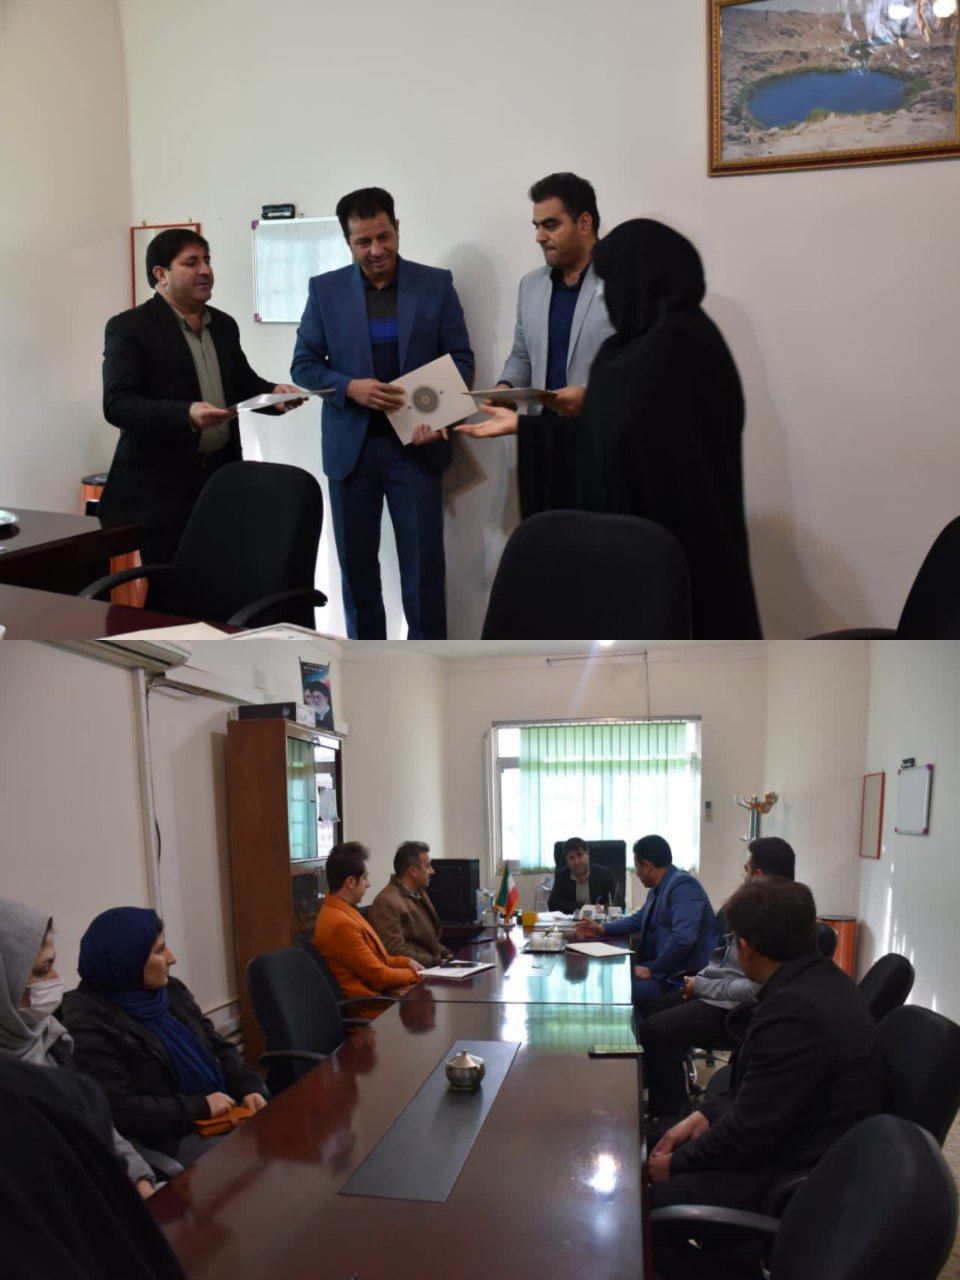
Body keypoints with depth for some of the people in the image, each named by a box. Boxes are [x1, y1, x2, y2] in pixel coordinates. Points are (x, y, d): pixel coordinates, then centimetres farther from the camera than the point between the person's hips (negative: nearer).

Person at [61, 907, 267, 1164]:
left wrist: (248, 1087, -4)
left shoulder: (170, 991, 8)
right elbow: (119, 1110, -23)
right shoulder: (87, 1025, -16)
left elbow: (218, 1047, 15)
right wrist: (200, 1106, -19)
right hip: (170, 1141, -8)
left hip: (223, 1114, 8)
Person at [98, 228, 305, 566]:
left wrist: (274, 392, 0)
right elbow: (117, 404, -15)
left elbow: (242, 383, 23)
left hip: (221, 476, 6)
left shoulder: (224, 325, 15)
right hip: (161, 485, -5)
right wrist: (186, 414, -30)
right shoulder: (129, 328, -6)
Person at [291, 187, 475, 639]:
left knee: (423, 564, -1)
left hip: (414, 444, -1)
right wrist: (351, 387, -15)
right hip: (350, 446, 2)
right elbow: (304, 364, 4)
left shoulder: (436, 284, 2)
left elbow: (461, 359, 3)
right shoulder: (325, 289, 4)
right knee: (356, 564, 8)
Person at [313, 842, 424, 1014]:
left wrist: (406, 962, 5)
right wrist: (414, 974, -4)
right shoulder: (341, 923, -24)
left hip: (375, 992, 9)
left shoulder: (339, 910, 7)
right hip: (368, 1004, -9)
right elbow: (380, 976, -19)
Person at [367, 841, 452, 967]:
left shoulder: (418, 893, 14)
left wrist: (445, 953, 5)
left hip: (431, 966, 9)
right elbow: (397, 954, -18)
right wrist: (438, 961, -15)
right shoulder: (387, 902, -14)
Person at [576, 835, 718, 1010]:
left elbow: (683, 938, -28)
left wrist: (652, 969, -21)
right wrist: (602, 929, 17)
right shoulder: (658, 888, 16)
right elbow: (638, 919, 30)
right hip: (663, 967, 10)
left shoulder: (683, 885, -18)